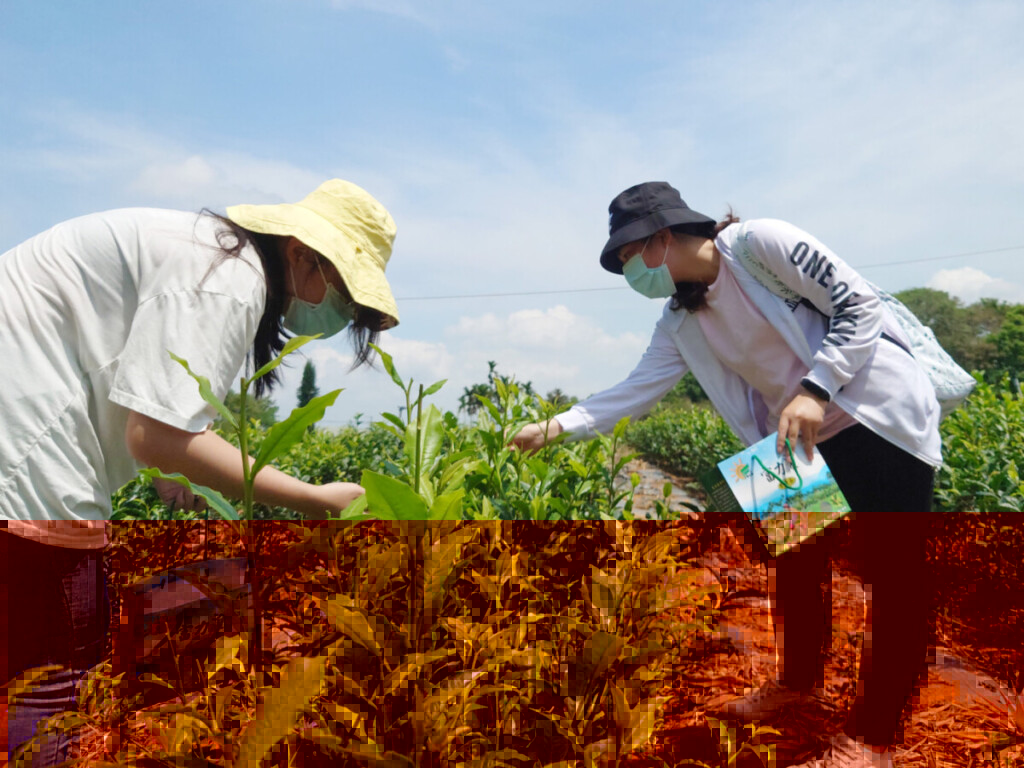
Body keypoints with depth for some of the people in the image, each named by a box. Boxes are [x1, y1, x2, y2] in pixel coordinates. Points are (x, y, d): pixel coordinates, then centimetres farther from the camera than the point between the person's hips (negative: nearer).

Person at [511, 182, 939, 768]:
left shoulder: (760, 243, -16)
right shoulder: (681, 323, 3)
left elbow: (860, 305, -15)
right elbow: (636, 391, 1)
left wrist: (814, 389, -25)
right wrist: (556, 426, -8)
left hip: (883, 418, -7)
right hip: (806, 438, 7)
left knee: (894, 571, -2)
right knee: (795, 558, 14)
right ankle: (800, 681, 37)